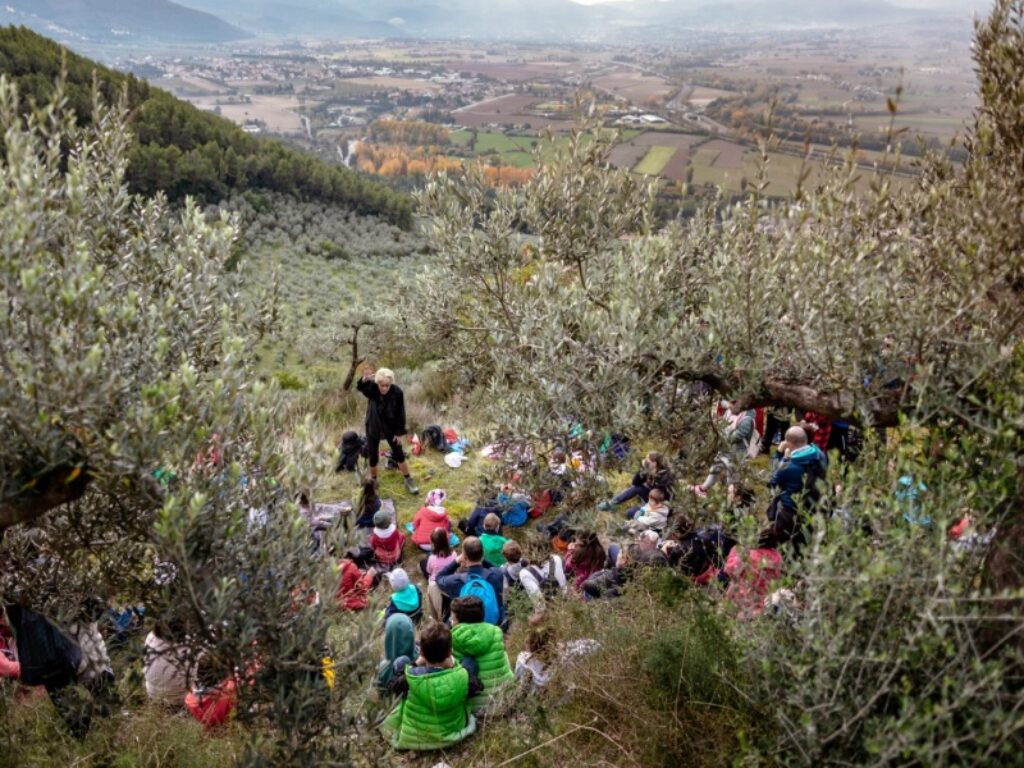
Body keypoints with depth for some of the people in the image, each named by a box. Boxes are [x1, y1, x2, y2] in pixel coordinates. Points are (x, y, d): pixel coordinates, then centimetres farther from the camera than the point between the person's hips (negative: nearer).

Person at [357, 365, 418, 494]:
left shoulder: (397, 392, -20)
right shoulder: (371, 388, -21)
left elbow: (400, 413, -10)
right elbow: (360, 387, -45)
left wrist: (399, 432, -8)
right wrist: (365, 379, -68)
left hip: (390, 427, 0)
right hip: (373, 427, 0)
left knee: (399, 455, 7)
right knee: (373, 457, 8)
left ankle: (408, 481, 25)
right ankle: (373, 481, 34)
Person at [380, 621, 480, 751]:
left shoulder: (410, 677, -28)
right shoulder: (462, 676, -27)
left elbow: (394, 683, -4)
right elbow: (476, 687, -3)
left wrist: (417, 663, 1)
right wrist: (453, 666, -4)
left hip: (411, 738, 0)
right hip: (452, 736, 1)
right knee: (468, 661, 9)